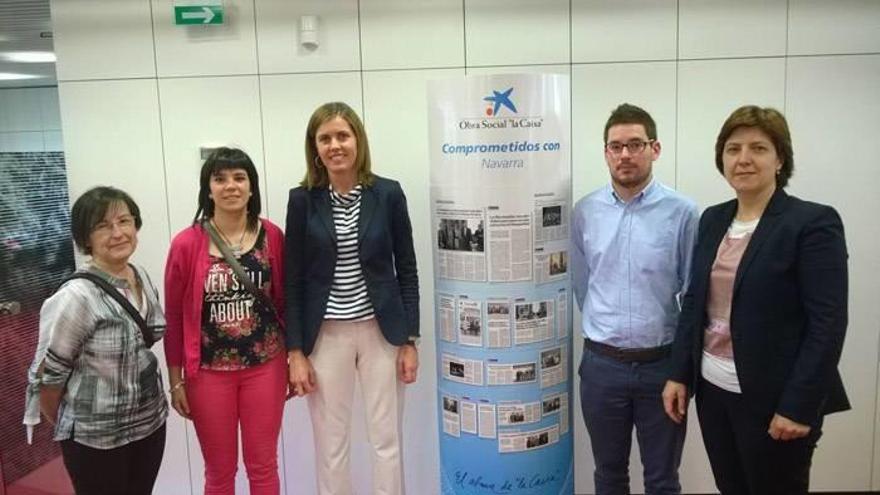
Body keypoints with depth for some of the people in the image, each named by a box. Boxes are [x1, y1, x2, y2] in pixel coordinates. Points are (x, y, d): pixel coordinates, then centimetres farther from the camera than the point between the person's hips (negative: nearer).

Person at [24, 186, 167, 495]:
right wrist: (69, 427, 0)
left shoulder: (142, 277, -1)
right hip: (96, 438, -6)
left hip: (151, 422, 6)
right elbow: (46, 376, -14)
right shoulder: (77, 297, -22)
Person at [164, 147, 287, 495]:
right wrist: (176, 380, 0)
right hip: (209, 372, -1)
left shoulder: (272, 236, -4)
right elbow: (174, 317, -3)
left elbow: (285, 301, 4)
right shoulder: (187, 244, -10)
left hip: (265, 365, 1)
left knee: (263, 466, 15)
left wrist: (294, 359, 6)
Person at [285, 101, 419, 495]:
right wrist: (296, 352, -5)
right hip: (325, 335, 0)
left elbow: (406, 270, 1)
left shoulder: (388, 193, -3)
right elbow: (293, 280, -1)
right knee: (330, 445, 11)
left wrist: (409, 340, -1)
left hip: (381, 330, 0)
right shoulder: (303, 200, -3)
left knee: (387, 441, 11)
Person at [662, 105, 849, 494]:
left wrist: (798, 406, -18)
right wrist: (679, 374, 4)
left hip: (773, 399, -5)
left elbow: (828, 324, -15)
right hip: (713, 388, 6)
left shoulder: (813, 222, -11)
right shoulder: (712, 219, 7)